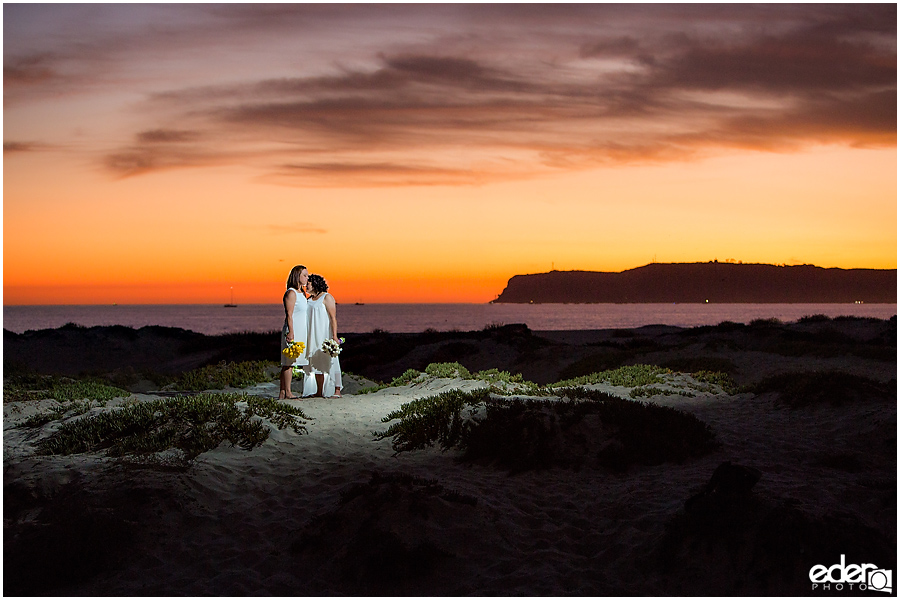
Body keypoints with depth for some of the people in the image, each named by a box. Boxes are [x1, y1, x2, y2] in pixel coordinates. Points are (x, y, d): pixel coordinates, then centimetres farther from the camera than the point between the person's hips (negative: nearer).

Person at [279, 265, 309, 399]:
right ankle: (286, 392, -5)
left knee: (290, 363, 6)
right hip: (292, 332, -9)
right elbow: (289, 315, -15)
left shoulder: (302, 293, 18)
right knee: (289, 363, -7)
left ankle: (283, 392, 7)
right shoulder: (291, 293, -10)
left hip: (301, 332, 9)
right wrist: (291, 332, -20)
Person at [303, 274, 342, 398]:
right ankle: (319, 392, 9)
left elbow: (333, 317, -12)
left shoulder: (327, 297, -6)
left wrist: (334, 336, -20)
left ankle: (337, 391, -7)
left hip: (325, 334, -7)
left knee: (329, 361, -8)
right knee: (316, 363, 6)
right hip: (313, 336, 7)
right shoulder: (310, 300, 15)